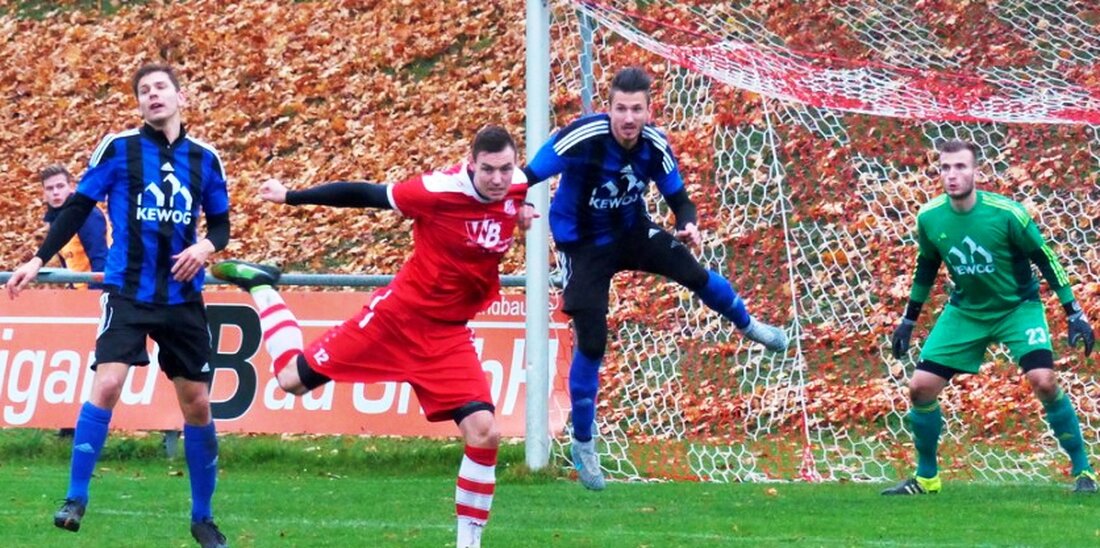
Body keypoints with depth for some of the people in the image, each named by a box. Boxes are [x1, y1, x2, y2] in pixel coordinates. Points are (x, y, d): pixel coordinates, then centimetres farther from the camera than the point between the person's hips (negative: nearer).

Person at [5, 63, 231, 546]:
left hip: (182, 298, 3)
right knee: (107, 385, -19)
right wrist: (38, 260, -1)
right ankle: (76, 498, -8)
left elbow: (221, 221, 14)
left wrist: (206, 246, -8)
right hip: (128, 292, -3)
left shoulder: (204, 159, 5)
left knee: (197, 403, 5)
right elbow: (77, 208, 3)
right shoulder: (118, 148, -2)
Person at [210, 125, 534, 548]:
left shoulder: (516, 188, -8)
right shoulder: (441, 190, -24)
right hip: (398, 314, -3)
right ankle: (260, 287, 32)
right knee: (293, 379, 5)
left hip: (448, 334, 3)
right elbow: (365, 195, -16)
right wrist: (291, 197, -12)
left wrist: (523, 212, 0)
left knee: (484, 433, -12)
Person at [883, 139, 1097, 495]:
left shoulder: (1005, 213, -23)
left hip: (1017, 306, -4)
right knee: (920, 387, -5)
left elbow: (1045, 259, -12)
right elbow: (926, 266, 8)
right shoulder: (929, 218, -11)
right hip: (965, 311, 4)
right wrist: (908, 321, 12)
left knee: (1044, 382, -23)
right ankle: (926, 477, 14)